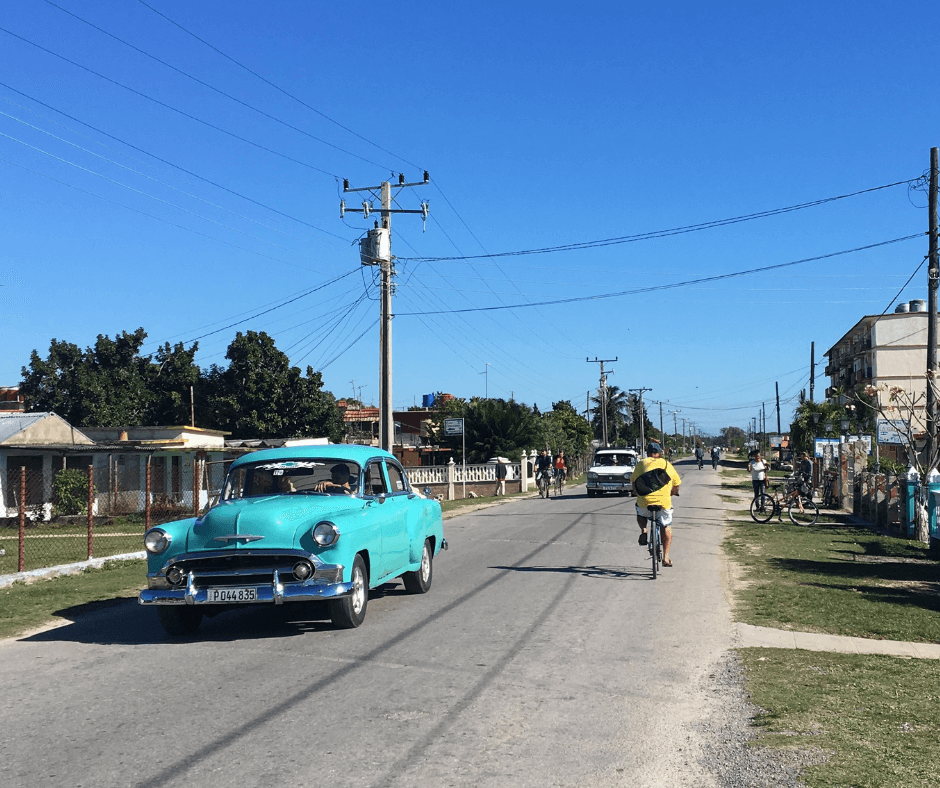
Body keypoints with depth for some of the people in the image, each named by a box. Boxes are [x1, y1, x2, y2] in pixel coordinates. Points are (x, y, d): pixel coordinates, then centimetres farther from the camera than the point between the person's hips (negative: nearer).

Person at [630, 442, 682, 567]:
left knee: (640, 514, 34)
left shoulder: (642, 463, 11)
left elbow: (634, 484, 13)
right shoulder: (667, 464, 14)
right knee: (667, 527, 19)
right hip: (664, 501, 0)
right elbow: (676, 485, 17)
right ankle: (666, 557, 14)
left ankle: (643, 531, 6)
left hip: (645, 500, 0)